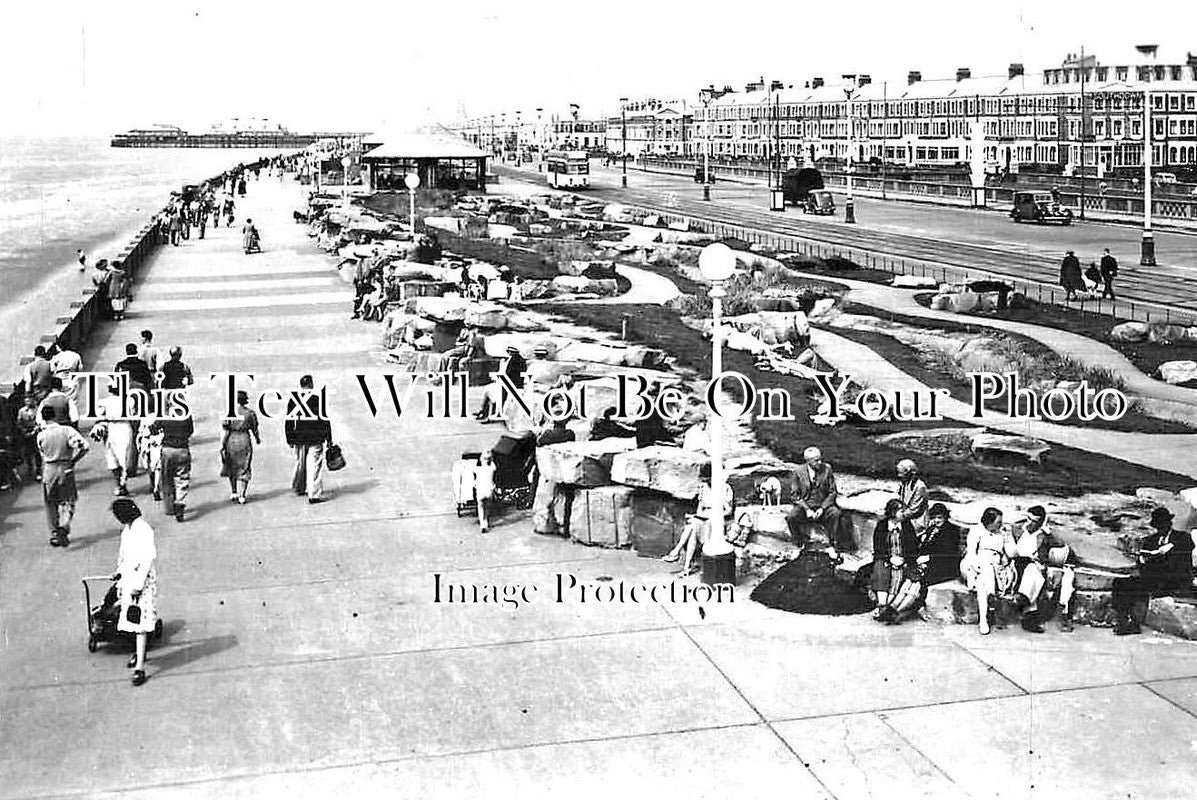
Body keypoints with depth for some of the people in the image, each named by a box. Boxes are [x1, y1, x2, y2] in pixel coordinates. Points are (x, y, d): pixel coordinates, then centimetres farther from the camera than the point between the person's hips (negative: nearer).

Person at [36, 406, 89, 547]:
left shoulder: (41, 435, -6)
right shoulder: (67, 431, -10)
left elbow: (42, 453, 6)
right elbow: (84, 446, -18)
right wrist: (74, 460, -5)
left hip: (48, 470, 1)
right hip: (65, 469, -1)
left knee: (51, 504, 13)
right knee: (68, 501, 11)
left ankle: (54, 536, 16)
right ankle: (64, 526, -12)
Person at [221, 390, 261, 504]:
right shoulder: (250, 413, -2)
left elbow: (225, 430, -6)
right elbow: (254, 429, 8)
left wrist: (222, 445, -1)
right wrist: (258, 439, 27)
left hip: (231, 441, 0)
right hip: (245, 441, 0)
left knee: (231, 469, 18)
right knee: (244, 469, 5)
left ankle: (233, 493, 20)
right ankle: (241, 496, -1)